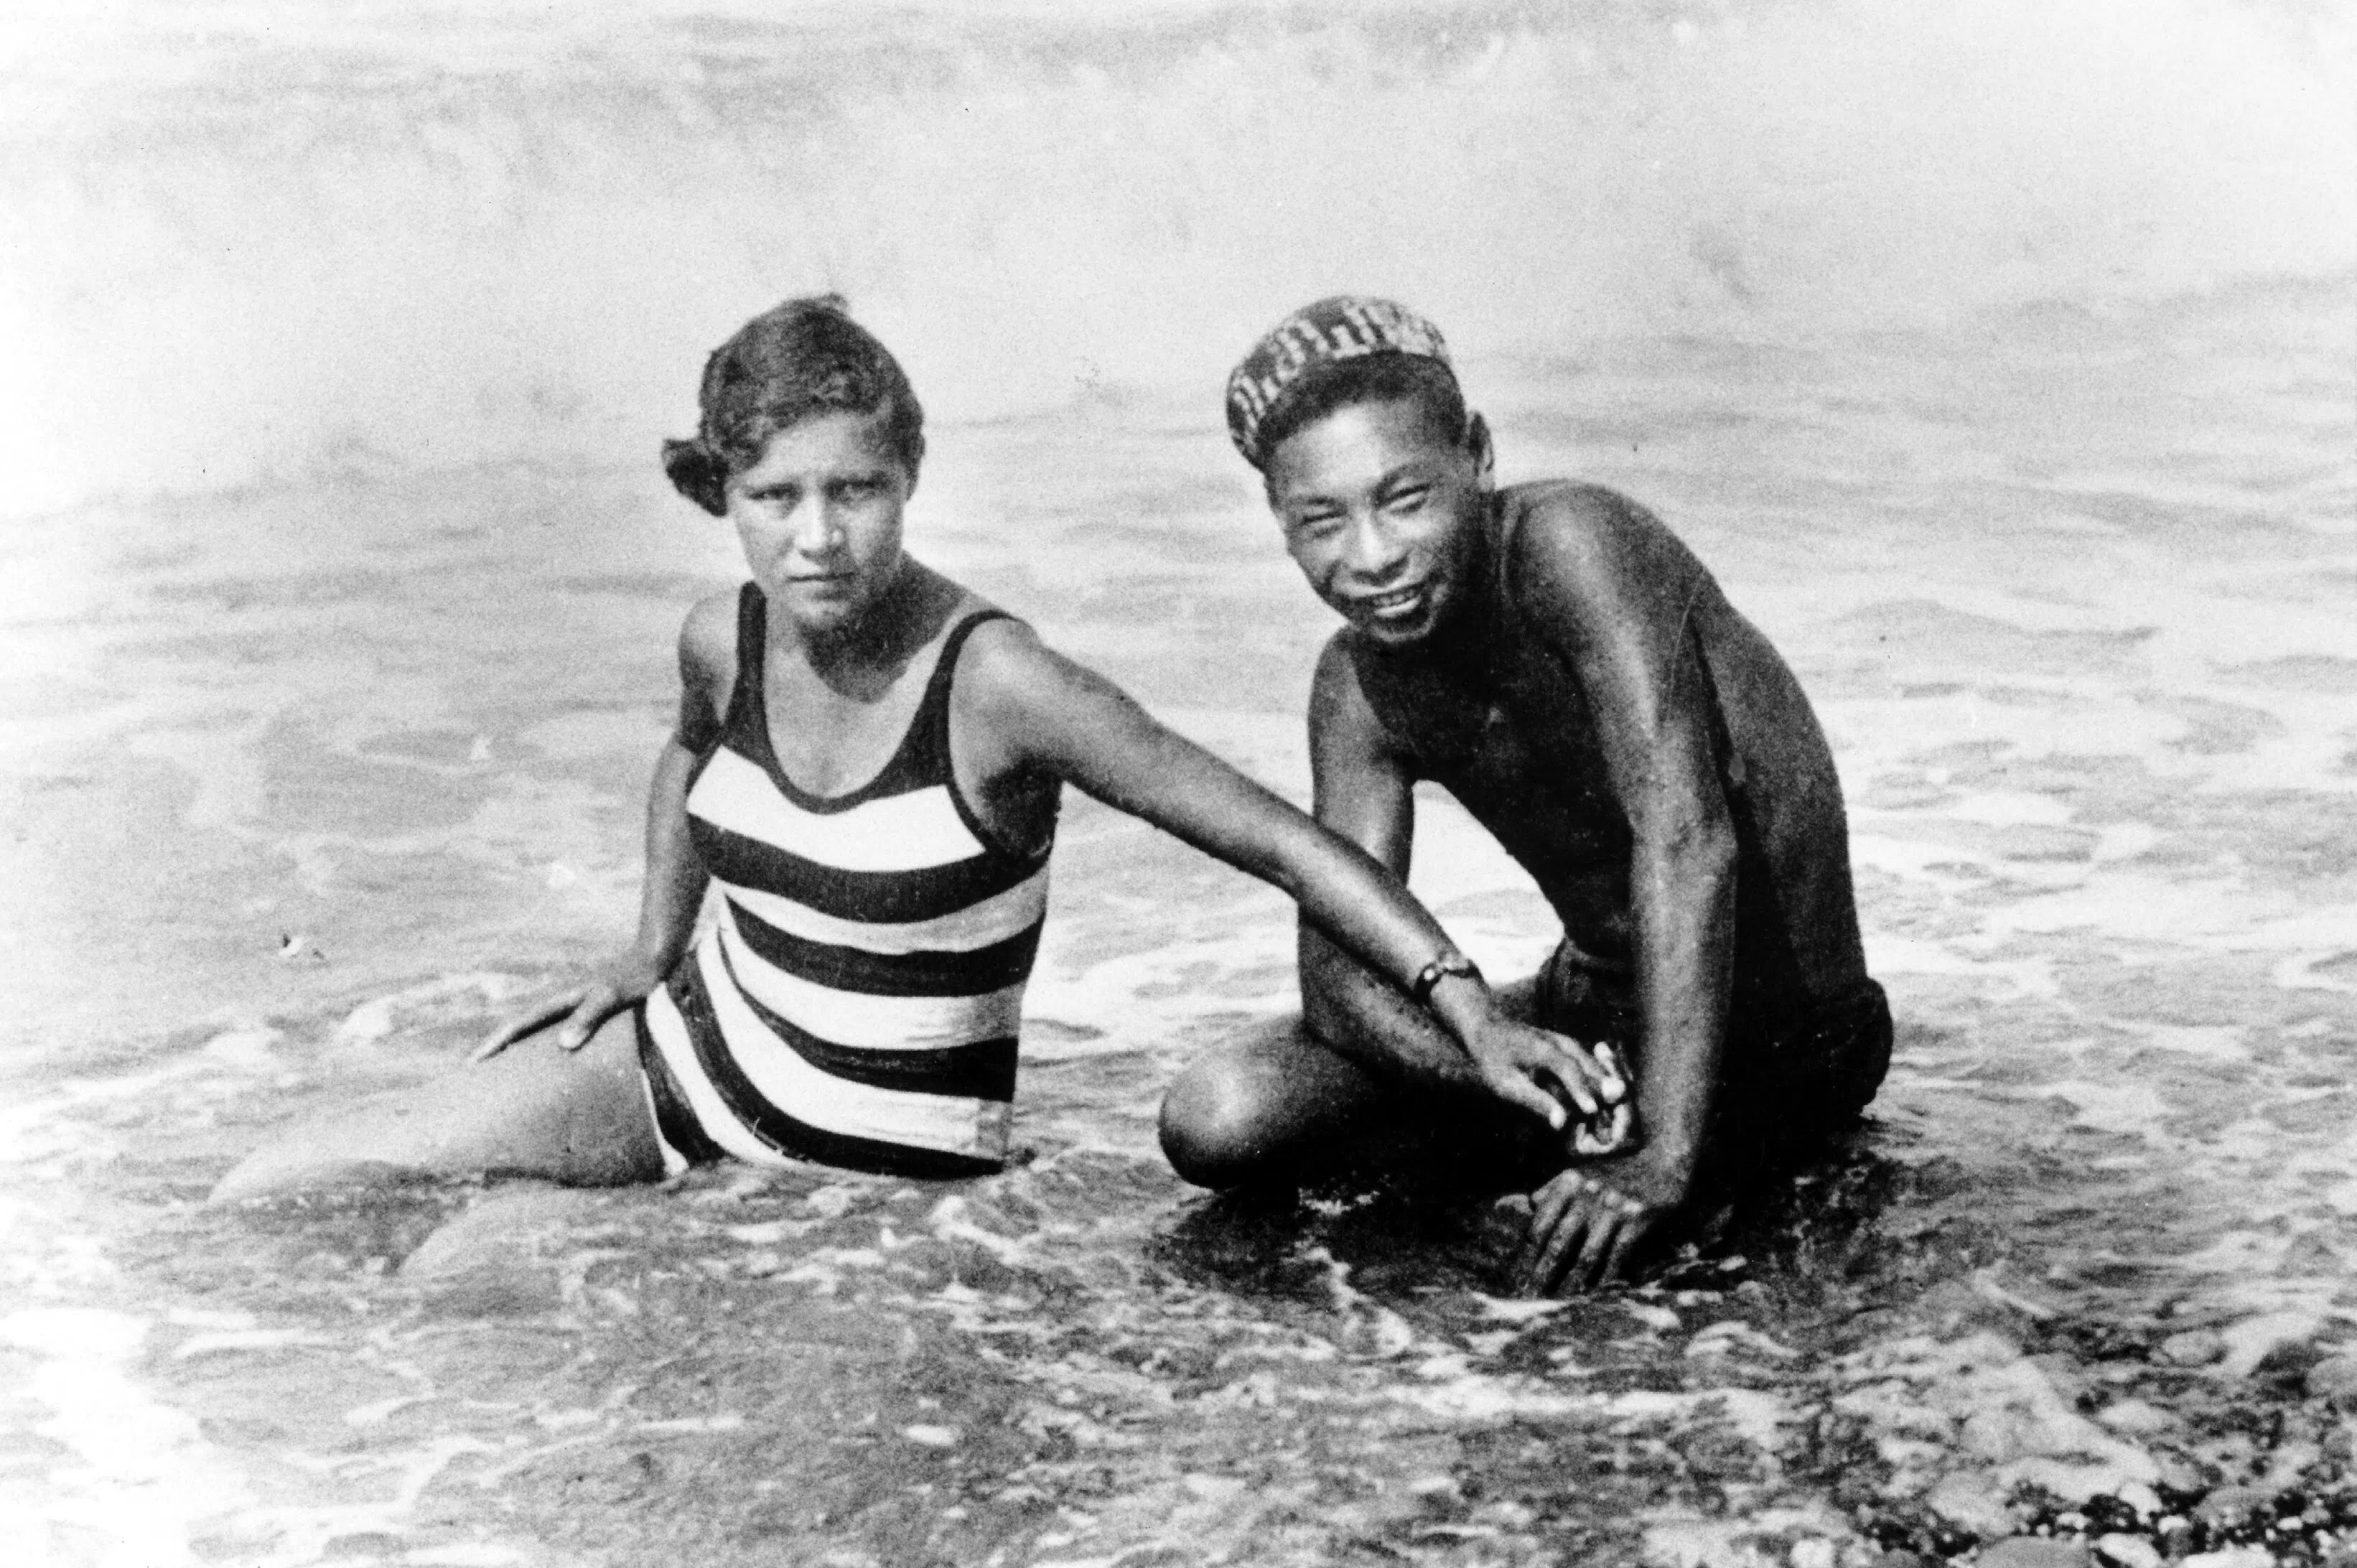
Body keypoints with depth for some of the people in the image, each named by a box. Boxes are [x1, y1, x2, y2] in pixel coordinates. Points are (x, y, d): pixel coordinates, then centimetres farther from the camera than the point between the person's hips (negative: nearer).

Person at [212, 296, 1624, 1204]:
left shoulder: (994, 684, -25)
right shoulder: (725, 644, -7)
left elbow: (1282, 840, -26)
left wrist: (1471, 1009, -33)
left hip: (877, 1157, -5)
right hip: (696, 1045, 5)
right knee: (265, 1202, 1)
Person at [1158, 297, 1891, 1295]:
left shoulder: (1570, 542, -27)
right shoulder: (1358, 689, -6)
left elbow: (1688, 837, -36)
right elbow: (1339, 975, -11)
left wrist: (1663, 1160, -42)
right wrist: (1530, 1087, -32)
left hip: (1781, 1047, -5)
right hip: (1589, 1015, 6)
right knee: (1215, 1123, -8)